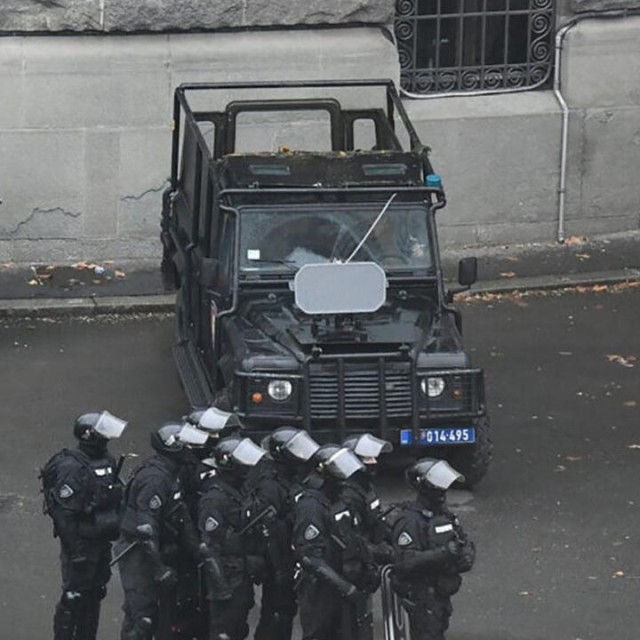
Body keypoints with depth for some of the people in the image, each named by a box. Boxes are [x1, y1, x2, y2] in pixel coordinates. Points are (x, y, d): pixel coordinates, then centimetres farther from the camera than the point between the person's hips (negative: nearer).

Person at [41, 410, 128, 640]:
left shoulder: (107, 461, 7)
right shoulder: (71, 468, -20)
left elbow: (115, 500, 19)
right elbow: (65, 514, -21)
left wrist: (116, 531, 17)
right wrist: (75, 549, -20)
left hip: (101, 541, 8)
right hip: (81, 543, -8)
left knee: (95, 594, 15)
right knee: (74, 597, -3)